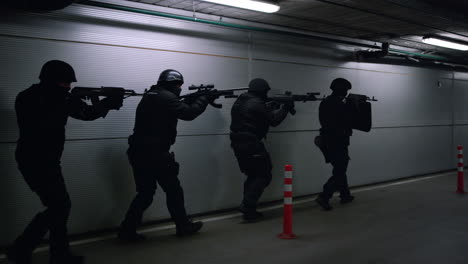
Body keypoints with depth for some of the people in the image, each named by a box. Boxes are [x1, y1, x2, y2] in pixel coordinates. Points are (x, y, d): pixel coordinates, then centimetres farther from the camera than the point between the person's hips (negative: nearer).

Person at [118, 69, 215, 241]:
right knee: (173, 190, 8)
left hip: (140, 152, 9)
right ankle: (184, 226, 21)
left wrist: (194, 99, 16)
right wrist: (204, 99, 2)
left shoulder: (150, 96, 19)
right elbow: (188, 114, -12)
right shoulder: (166, 97, -10)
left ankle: (127, 231, 10)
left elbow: (178, 110, 24)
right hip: (155, 153, -9)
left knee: (145, 193, 14)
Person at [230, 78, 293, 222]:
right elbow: (274, 120, -6)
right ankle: (247, 207, -5)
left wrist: (272, 106, 16)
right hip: (251, 145, -9)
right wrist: (285, 107, 6)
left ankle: (247, 207, 18)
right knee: (263, 176, 2)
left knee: (253, 175, 19)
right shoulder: (257, 103, -13)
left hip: (238, 144, 9)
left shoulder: (239, 101, 14)